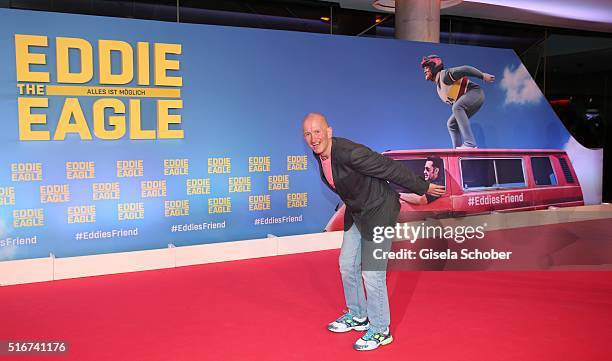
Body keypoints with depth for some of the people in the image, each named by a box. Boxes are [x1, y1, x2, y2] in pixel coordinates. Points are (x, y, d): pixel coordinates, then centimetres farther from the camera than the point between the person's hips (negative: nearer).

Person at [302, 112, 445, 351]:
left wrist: (423, 188, -12)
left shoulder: (349, 153, -31)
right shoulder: (320, 153, -4)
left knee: (372, 273, -4)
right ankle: (358, 316, 37)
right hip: (356, 213, 9)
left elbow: (390, 168, -22)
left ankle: (380, 330, 15)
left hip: (379, 211, -9)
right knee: (347, 264, 17)